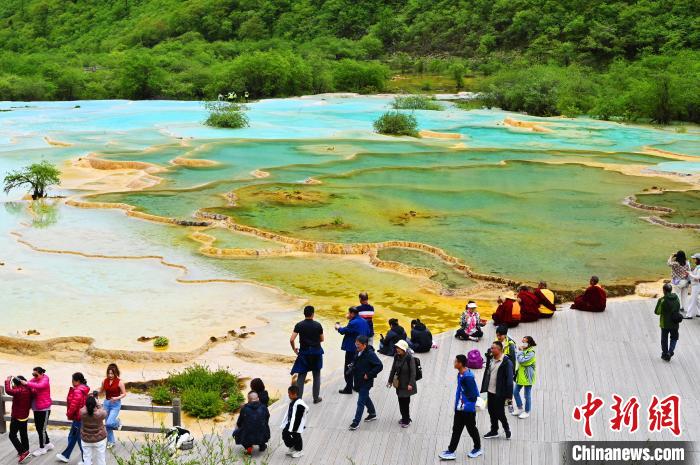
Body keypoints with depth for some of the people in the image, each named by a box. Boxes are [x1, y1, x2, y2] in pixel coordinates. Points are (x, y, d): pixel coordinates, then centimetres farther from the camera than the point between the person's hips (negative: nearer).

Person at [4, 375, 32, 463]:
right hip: (25, 416, 9)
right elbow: (30, 403, 13)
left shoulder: (19, 391, -25)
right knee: (23, 434, 19)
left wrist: (8, 381, -26)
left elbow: (8, 391, -40)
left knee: (12, 435, -2)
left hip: (17, 417, -9)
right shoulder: (28, 390, 2)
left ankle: (23, 452, -10)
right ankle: (25, 451, 28)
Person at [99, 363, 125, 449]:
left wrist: (117, 398, -24)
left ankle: (117, 422, 18)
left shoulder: (119, 382, -14)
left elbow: (124, 394, -8)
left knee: (109, 423, -17)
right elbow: (101, 392, 12)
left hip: (115, 404, -5)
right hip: (106, 403, 5)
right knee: (107, 424, 10)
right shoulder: (105, 381, -2)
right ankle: (111, 441, 28)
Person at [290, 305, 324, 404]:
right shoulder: (318, 325, -7)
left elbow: (292, 340, -14)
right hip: (316, 352, 0)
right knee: (316, 376, 13)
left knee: (301, 376, 5)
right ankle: (316, 398, 19)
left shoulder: (299, 325, -8)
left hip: (304, 352, 0)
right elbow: (321, 339, 4)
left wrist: (294, 349, 3)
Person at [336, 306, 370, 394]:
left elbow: (343, 331, -17)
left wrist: (338, 327, 2)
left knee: (349, 368, -2)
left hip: (352, 349, -9)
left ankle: (348, 388, -1)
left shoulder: (353, 323, -21)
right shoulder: (364, 321, 7)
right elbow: (368, 333, 15)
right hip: (361, 349, 9)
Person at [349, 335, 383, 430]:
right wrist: (353, 367, 2)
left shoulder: (370, 354, -22)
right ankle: (372, 414, 44)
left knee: (361, 402, -3)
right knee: (365, 398, 24)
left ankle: (356, 422, 3)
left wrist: (368, 375, -22)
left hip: (366, 382, -9)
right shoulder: (359, 352, 2)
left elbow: (379, 366, -23)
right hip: (358, 380, 9)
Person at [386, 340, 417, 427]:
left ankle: (406, 420, 15)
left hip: (406, 384, -6)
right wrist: (390, 380, 14)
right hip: (399, 383, 6)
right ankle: (404, 418, 29)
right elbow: (393, 369, 10)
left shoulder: (409, 358, -18)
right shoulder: (396, 356, 0)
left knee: (405, 402, 0)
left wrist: (411, 384, -21)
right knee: (401, 401, 13)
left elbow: (413, 372, -16)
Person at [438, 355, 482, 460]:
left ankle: (477, 448, 30)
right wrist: (457, 403, 15)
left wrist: (469, 403, -16)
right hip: (459, 408, 9)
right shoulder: (460, 374, 4)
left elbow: (474, 393, -23)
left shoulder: (468, 377, -25)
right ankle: (451, 451, 15)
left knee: (471, 428, 10)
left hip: (468, 409, -9)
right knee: (456, 429, 11)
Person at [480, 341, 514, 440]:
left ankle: (507, 429, 25)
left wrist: (508, 394, -17)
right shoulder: (490, 359, 5)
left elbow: (509, 379, -15)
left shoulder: (506, 362, -16)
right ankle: (494, 431, 29)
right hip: (490, 391, 7)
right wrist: (484, 388, 11)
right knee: (491, 411, 14)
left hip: (500, 393, -7)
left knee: (499, 413, 2)